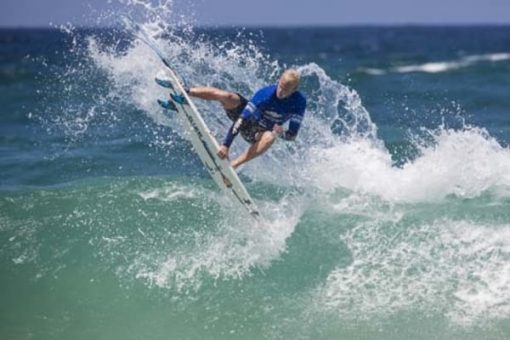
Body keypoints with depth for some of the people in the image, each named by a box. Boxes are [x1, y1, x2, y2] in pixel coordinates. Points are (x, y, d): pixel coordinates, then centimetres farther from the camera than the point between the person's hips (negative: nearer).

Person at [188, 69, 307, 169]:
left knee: (270, 137, -37)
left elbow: (292, 135, -16)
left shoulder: (299, 102, -23)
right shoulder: (266, 94, -30)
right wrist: (226, 145, -43)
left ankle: (232, 165, -41)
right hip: (245, 118, -1)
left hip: (258, 133, 1)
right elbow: (241, 120, -36)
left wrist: (281, 133, -39)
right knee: (228, 97, -31)